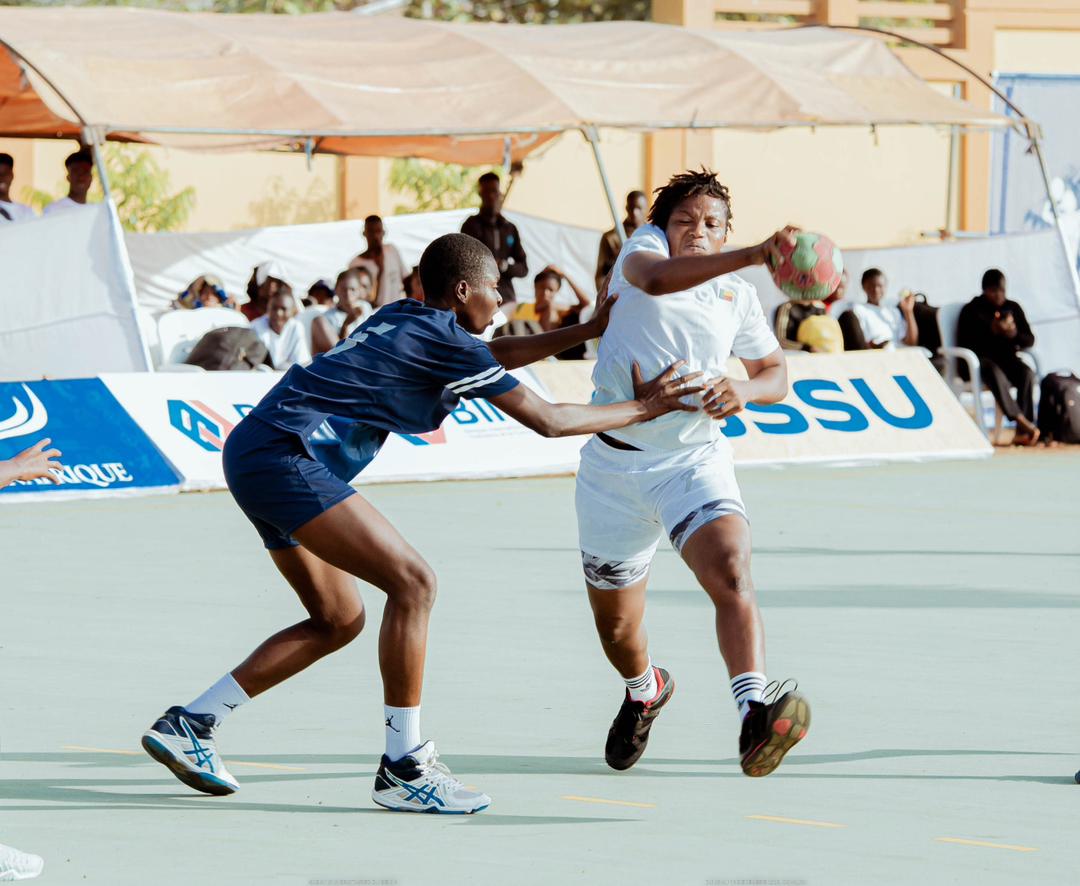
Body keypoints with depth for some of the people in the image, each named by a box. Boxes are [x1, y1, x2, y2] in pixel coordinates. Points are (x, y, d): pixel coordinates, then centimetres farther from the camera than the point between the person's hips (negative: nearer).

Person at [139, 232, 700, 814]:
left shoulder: (406, 319, 19)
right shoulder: (447, 343, -7)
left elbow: (492, 356, 38)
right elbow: (547, 421, -2)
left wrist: (589, 330, 38)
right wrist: (641, 408, 9)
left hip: (253, 457, 10)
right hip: (284, 456, -10)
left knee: (339, 619, 15)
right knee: (412, 582, -14)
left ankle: (187, 724, 15)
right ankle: (403, 768, -13)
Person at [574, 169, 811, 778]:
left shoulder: (738, 295, 10)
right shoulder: (644, 248, 0)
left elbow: (776, 373, 22)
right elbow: (655, 278, -26)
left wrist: (744, 390, -4)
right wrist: (753, 255, -38)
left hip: (695, 458, 0)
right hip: (616, 458, 0)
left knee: (733, 574, -29)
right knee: (616, 628, 12)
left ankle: (756, 717, -44)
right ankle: (646, 690, 48)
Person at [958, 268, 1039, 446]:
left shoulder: (1013, 308, 14)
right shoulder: (971, 311, 1)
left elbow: (1030, 340, 11)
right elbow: (964, 343, -10)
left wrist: (1015, 334, -12)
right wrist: (991, 331, -19)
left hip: (1006, 358, 4)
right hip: (980, 360, -4)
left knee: (1027, 373, -29)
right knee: (996, 373, -39)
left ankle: (1022, 432, -33)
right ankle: (1023, 423, -45)